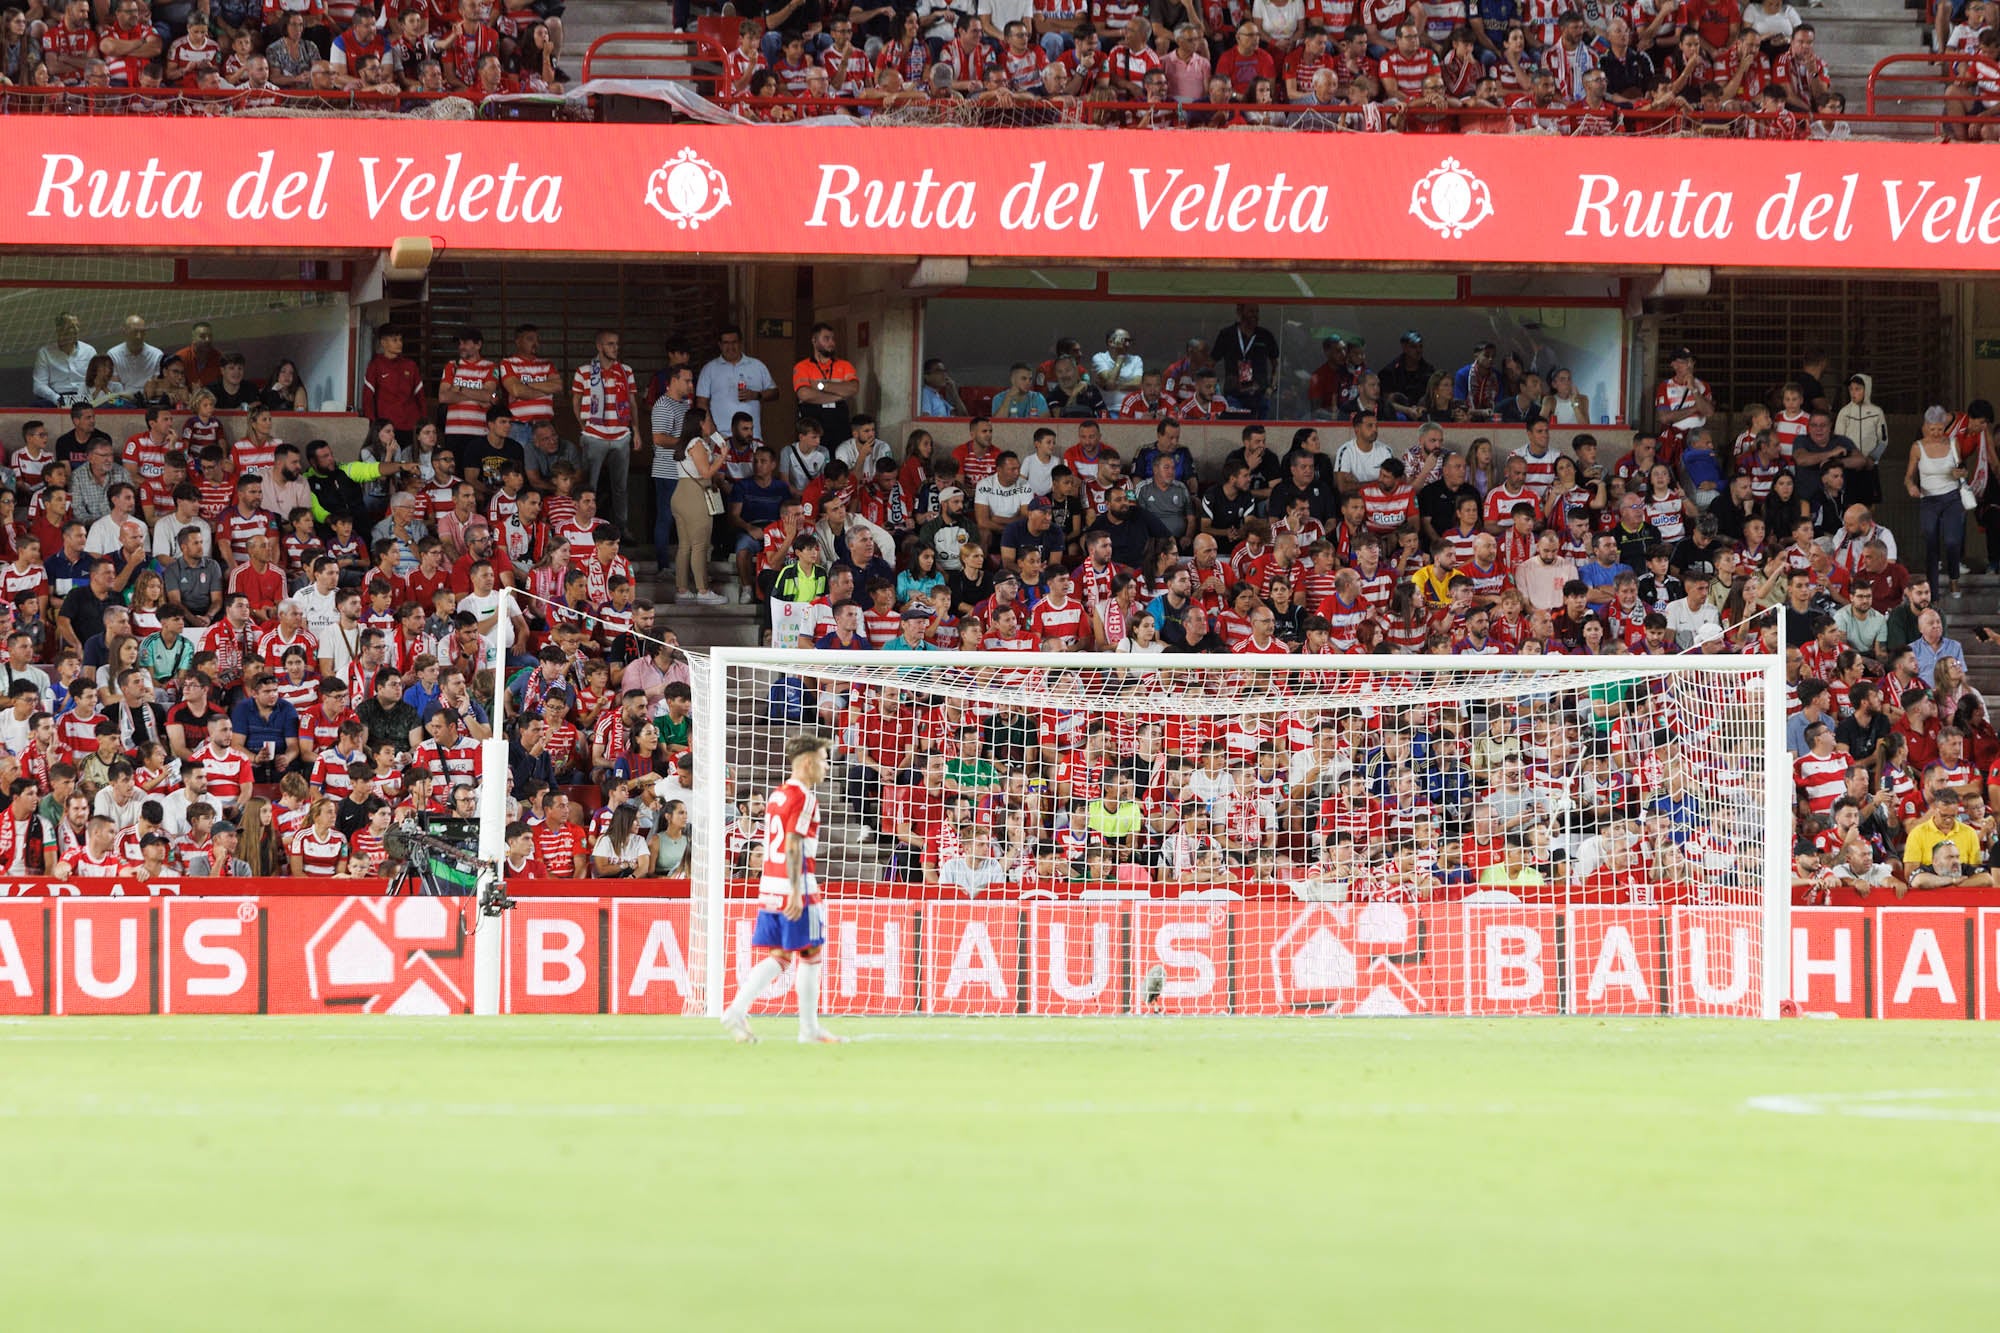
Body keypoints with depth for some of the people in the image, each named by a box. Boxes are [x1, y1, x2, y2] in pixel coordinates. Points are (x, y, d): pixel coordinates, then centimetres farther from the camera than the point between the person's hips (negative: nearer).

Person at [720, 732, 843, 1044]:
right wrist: (796, 893, -22)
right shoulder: (803, 798, -11)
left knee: (777, 956, 9)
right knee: (811, 953, 2)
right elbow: (793, 846, -18)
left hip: (771, 888, 8)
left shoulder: (777, 796, 16)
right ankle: (809, 1028, 5)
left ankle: (736, 1012, -4)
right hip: (795, 888, -8)